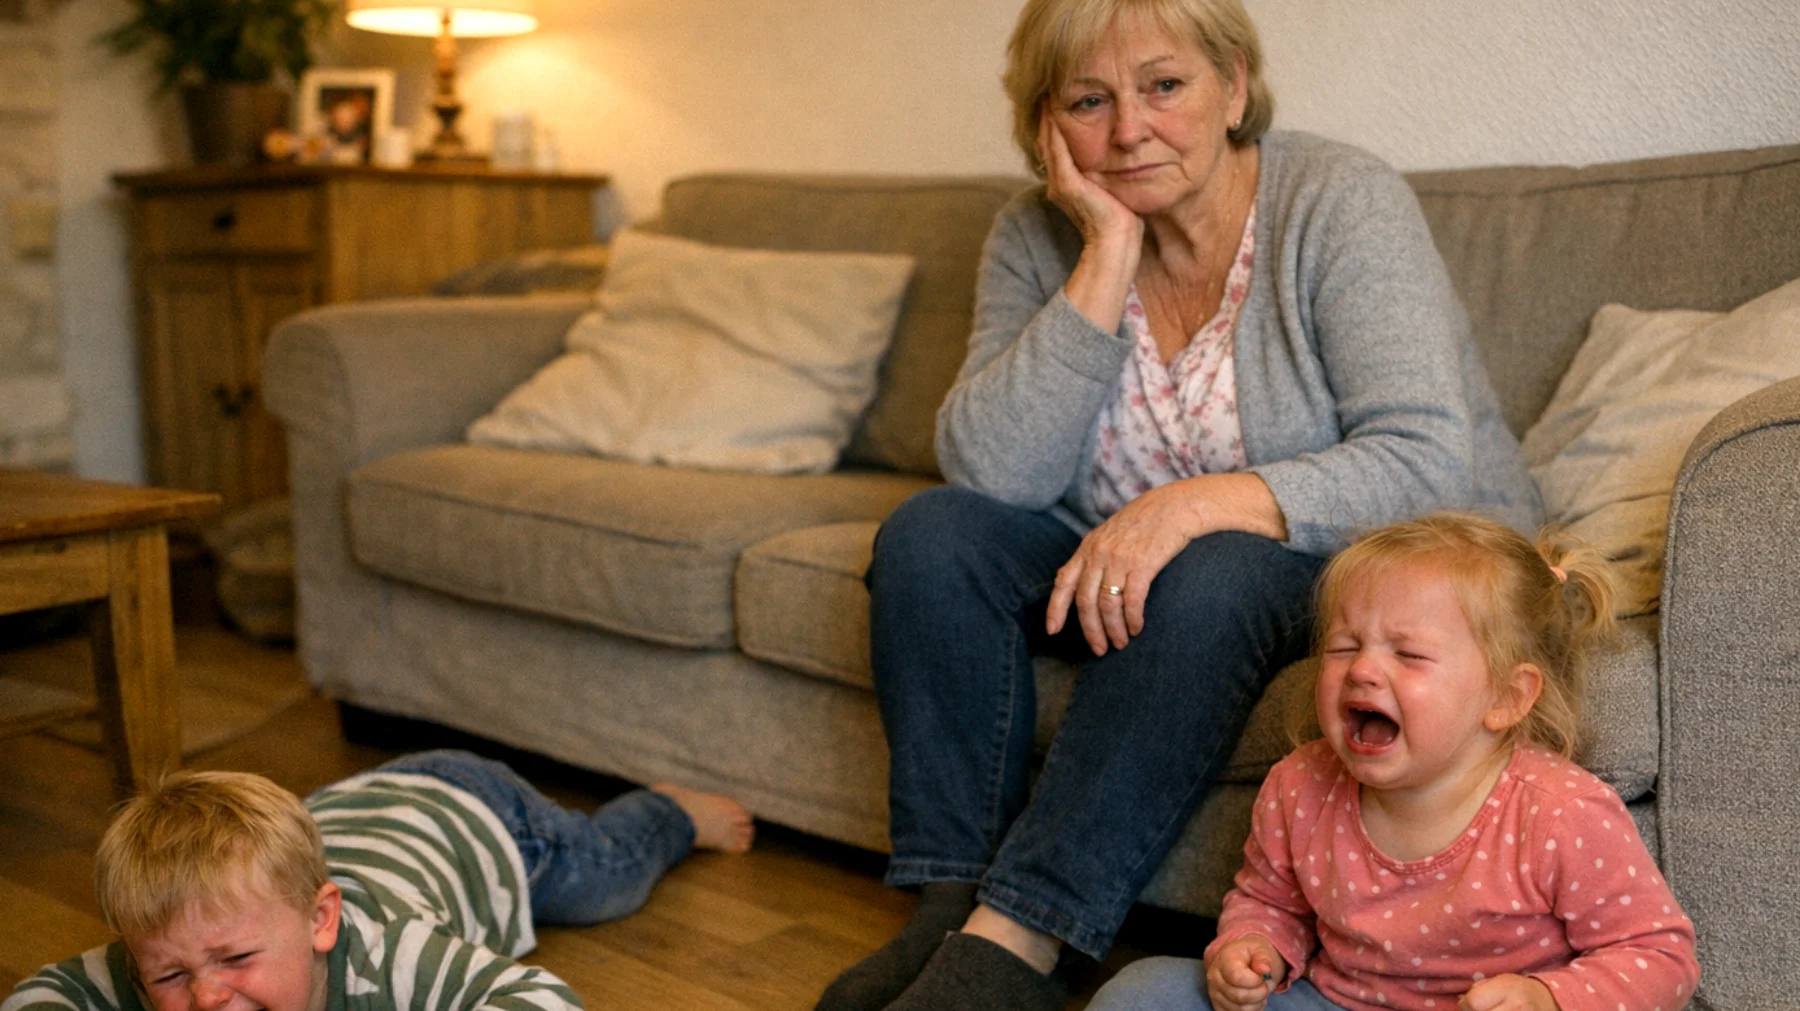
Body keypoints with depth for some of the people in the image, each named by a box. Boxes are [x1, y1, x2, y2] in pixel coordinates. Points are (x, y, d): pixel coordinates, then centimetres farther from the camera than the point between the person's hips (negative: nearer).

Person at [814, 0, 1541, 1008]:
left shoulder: (1343, 203, -16)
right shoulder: (1040, 239, -4)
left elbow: (1430, 467, -26)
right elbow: (990, 473, -18)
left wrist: (1200, 504, -37)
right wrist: (1108, 258, -23)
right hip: (1144, 564, 5)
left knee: (1212, 578, -35)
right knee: (930, 533, -16)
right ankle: (952, 911, -17)